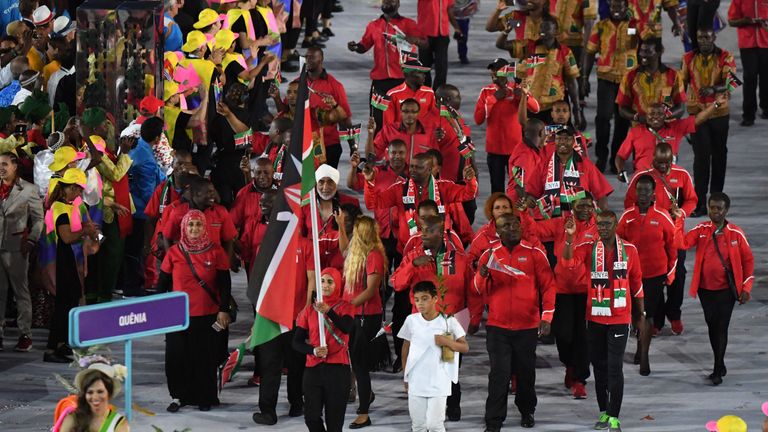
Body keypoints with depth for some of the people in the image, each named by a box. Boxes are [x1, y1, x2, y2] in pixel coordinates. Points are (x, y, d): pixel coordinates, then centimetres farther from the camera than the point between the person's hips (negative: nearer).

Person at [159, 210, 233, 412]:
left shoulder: (215, 252, -2)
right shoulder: (174, 253, 2)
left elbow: (225, 284, 1)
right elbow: (163, 284, 9)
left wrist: (224, 310, -4)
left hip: (208, 316, -1)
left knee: (205, 357, 4)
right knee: (176, 356, 1)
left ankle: (204, 397, 17)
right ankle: (179, 396, 15)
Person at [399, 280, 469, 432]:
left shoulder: (448, 321, -6)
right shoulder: (411, 320, 0)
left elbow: (465, 347, -1)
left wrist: (446, 342, -18)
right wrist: (405, 377, 13)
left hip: (439, 384, -3)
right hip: (416, 383, 3)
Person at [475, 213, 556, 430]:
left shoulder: (534, 253, -1)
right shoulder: (490, 255, 4)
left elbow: (548, 286, 0)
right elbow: (481, 290, 4)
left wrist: (546, 316, -7)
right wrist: (482, 275, -18)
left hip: (527, 325, 0)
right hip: (497, 326, 0)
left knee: (526, 372, 11)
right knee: (499, 374, -5)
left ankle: (527, 412, 32)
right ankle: (494, 422, -3)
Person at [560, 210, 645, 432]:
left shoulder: (629, 250, -1)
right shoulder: (588, 248, -2)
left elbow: (636, 283, 7)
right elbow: (566, 264, -20)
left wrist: (640, 315, 11)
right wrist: (569, 238, -33)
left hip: (620, 318, -2)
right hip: (595, 318, 2)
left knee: (615, 367, -6)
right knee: (599, 366, 11)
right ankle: (604, 412, 23)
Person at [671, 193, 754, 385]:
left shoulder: (736, 234, -6)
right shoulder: (701, 230, -1)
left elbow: (748, 260, 1)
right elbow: (682, 243, -16)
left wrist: (746, 288, -3)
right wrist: (679, 219, -21)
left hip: (726, 289, -3)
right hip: (706, 288, 3)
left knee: (722, 327, -4)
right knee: (712, 326, 13)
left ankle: (718, 371, 2)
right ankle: (720, 365, 28)